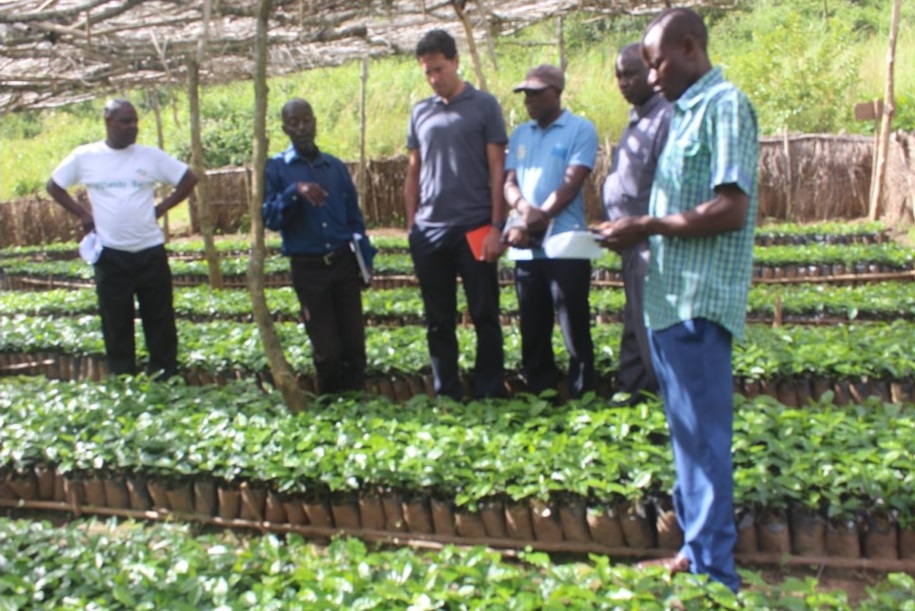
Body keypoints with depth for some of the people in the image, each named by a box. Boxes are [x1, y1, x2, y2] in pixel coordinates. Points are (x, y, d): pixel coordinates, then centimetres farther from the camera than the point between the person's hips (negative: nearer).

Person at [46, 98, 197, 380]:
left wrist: (161, 208, 1)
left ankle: (166, 378, 17)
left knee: (160, 319, 6)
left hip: (150, 251, 0)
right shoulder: (84, 156, 1)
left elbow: (189, 179, 7)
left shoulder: (151, 156, 0)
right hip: (110, 254, 0)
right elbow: (53, 186, 12)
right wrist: (83, 213, 3)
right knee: (116, 322, 6)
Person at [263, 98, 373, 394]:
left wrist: (364, 257, 5)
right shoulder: (276, 168, 0)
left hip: (344, 263, 3)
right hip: (308, 268, -2)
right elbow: (269, 218, -8)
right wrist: (294, 192, -23)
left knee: (354, 346, 3)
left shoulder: (336, 166, 9)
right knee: (327, 350, 2)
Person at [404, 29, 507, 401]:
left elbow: (497, 170, -3)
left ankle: (490, 394, 11)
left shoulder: (484, 105, 1)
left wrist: (496, 226, -9)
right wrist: (410, 226, 9)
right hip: (429, 231, 4)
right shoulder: (420, 113, 12)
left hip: (474, 228, -4)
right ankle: (446, 394, 18)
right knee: (439, 321, 8)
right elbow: (413, 174, 16)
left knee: (484, 316, 2)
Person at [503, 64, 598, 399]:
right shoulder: (520, 134, 14)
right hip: (527, 248, 6)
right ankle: (539, 395, 20)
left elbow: (570, 185, -12)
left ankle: (581, 397, 8)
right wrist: (525, 209, -15)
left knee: (574, 329, -1)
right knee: (533, 329, 10)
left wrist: (533, 222, -16)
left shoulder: (581, 129, -3)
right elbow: (509, 183, 7)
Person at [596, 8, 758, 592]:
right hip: (669, 301, 10)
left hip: (698, 304, -10)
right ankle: (696, 550, 27)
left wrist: (647, 226, -13)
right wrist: (640, 229, 7)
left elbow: (731, 210, -20)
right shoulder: (686, 113, 17)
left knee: (703, 438, -3)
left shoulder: (724, 105, -10)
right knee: (687, 434, 16)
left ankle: (716, 573, 7)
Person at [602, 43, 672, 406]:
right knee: (636, 324, 17)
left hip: (650, 244, -10)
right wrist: (615, 227, 16)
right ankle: (633, 391, 28)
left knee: (649, 326, -5)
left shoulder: (666, 117, -15)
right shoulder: (637, 118, 17)